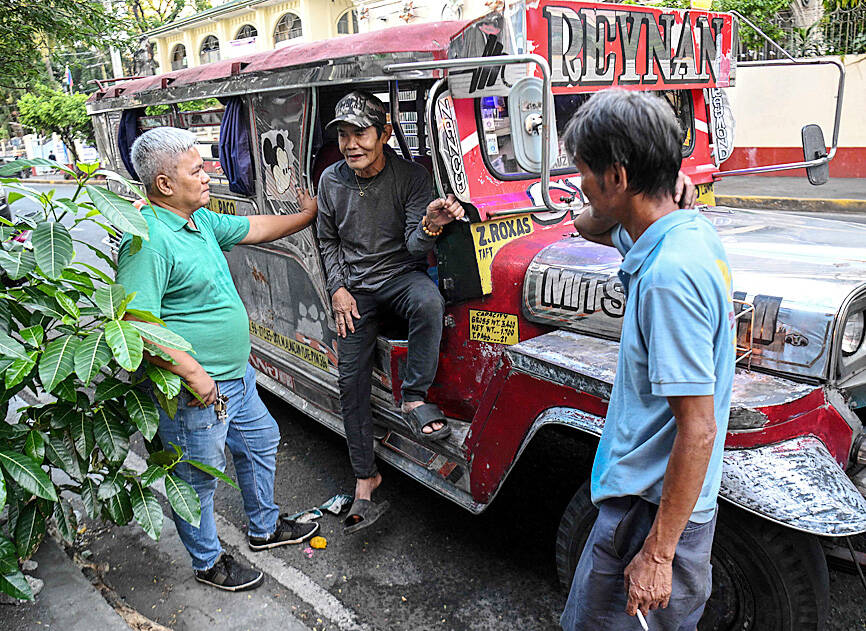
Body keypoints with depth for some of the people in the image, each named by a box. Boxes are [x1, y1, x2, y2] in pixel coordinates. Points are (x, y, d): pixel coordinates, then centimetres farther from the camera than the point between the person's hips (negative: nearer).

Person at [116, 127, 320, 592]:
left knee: (261, 441, 25)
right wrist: (194, 374, -27)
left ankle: (264, 528, 47)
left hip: (236, 375, 10)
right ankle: (208, 563, 33)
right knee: (198, 481, 10)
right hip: (195, 392, -10)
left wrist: (307, 216, 29)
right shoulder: (148, 239, -25)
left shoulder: (201, 219, 5)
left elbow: (254, 228, 22)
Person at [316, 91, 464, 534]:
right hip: (354, 289, 3)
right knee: (351, 382, -4)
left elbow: (414, 247, -15)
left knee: (429, 301, -39)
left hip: (400, 275, -2)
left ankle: (414, 399, -24)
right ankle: (365, 477, 8)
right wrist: (338, 288, 0)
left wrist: (429, 227, -38)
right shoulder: (331, 180, 1)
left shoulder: (410, 176, -10)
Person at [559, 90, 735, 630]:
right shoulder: (690, 229, 1)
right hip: (670, 498, 9)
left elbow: (698, 430, -27)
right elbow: (590, 226, 18)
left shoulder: (668, 275, -28)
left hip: (654, 510, -9)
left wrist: (657, 553, -21)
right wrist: (662, 189, -2)